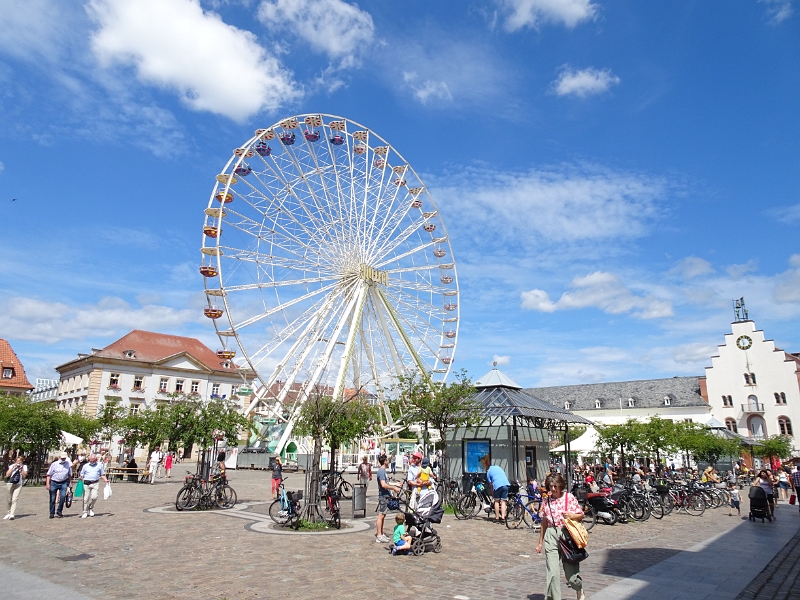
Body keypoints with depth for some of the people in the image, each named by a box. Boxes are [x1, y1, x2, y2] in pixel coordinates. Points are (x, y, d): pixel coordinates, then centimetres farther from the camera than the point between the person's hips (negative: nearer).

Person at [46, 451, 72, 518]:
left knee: (63, 496, -15)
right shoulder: (54, 464, -4)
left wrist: (69, 483, 13)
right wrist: (47, 484, -9)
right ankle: (52, 513, 23)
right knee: (52, 499, 6)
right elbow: (49, 474, -2)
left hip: (63, 483, 1)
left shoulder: (68, 464, 3)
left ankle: (59, 511, 1)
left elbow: (70, 475, 14)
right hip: (54, 482, -1)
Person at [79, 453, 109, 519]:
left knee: (94, 497, -11)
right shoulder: (85, 466, 10)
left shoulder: (100, 465, 10)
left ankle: (91, 508, 16)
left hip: (95, 483, 0)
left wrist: (106, 480, 0)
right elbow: (81, 475, 9)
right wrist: (80, 478, -13)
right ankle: (85, 512, 15)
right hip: (86, 483, 0)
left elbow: (102, 475, 13)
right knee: (86, 499, 1)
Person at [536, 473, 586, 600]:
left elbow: (581, 515, 6)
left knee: (571, 574, 6)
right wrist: (540, 542, 17)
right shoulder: (546, 501, 6)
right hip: (551, 537, 2)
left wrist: (572, 516, -16)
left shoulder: (570, 498, -1)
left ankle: (580, 590, 39)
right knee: (552, 574, -8)